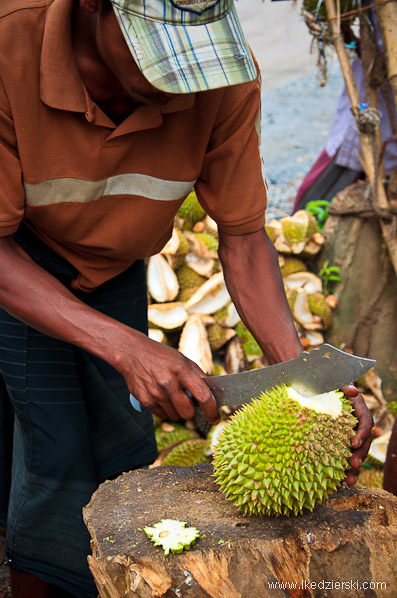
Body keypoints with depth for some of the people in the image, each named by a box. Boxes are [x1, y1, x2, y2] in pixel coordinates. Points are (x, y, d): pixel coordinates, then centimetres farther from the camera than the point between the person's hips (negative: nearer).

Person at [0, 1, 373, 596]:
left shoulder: (229, 78, -26)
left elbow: (242, 236, -16)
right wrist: (124, 347, -40)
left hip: (112, 273, 3)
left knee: (121, 465, 4)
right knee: (57, 459, -9)